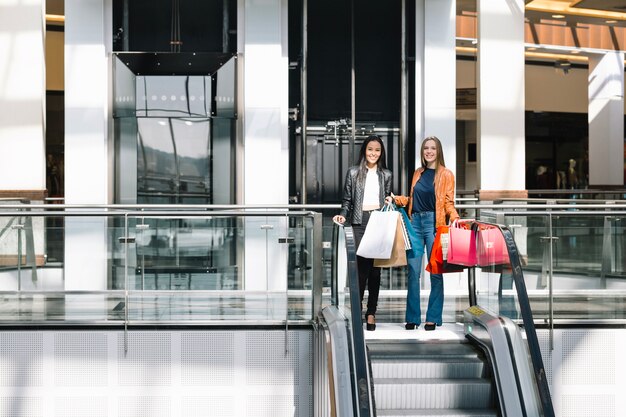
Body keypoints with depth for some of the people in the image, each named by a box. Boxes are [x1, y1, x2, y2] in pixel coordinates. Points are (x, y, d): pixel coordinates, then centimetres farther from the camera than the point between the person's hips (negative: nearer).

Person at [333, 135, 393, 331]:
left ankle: (371, 312, 8)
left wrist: (390, 202, -1)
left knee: (375, 267, 2)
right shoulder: (353, 172, 8)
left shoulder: (386, 175, 14)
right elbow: (347, 199, 8)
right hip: (360, 222, -2)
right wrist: (343, 215, -7)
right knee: (362, 265, -9)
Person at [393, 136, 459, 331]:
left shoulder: (446, 174, 2)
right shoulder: (418, 173, 16)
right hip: (415, 222, 4)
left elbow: (449, 202, 0)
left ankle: (433, 318, 8)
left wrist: (455, 218, -18)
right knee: (413, 272, 3)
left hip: (434, 223, -4)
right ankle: (412, 317, 10)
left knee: (435, 272, 0)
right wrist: (396, 199, 8)